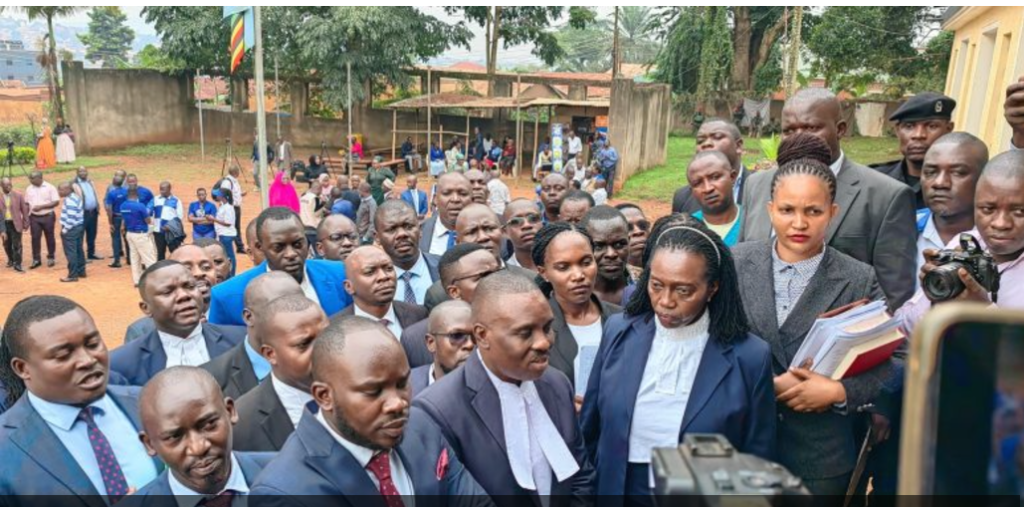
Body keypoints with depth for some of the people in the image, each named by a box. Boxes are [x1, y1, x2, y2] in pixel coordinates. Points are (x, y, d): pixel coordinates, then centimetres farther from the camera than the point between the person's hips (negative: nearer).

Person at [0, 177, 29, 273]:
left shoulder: (18, 195, -6)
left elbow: (24, 210, 1)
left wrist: (26, 224, 3)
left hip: (16, 223, -2)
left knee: (17, 245, -3)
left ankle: (17, 264, 5)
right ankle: (11, 259, 38)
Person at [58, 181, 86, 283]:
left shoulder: (69, 201, -20)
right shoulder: (76, 196, 11)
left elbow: (71, 218, -25)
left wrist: (65, 229, -16)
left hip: (71, 229, -10)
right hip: (79, 226, 10)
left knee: (71, 253, -4)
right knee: (79, 250, 16)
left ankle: (73, 275, 1)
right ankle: (81, 271, 24)